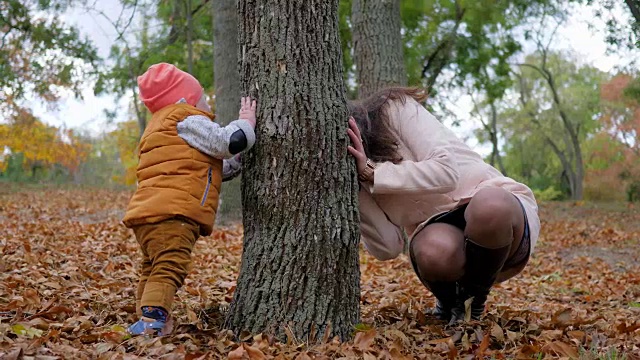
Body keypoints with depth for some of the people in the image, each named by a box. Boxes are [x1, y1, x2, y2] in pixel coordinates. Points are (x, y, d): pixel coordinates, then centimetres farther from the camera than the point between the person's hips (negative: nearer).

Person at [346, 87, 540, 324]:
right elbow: (389, 246, -9)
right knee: (432, 251, -35)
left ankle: (474, 299, -9)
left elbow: (445, 172, -25)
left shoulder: (396, 110, -11)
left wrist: (370, 172, -26)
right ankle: (450, 302, 2)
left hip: (501, 207, -2)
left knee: (489, 204, -39)